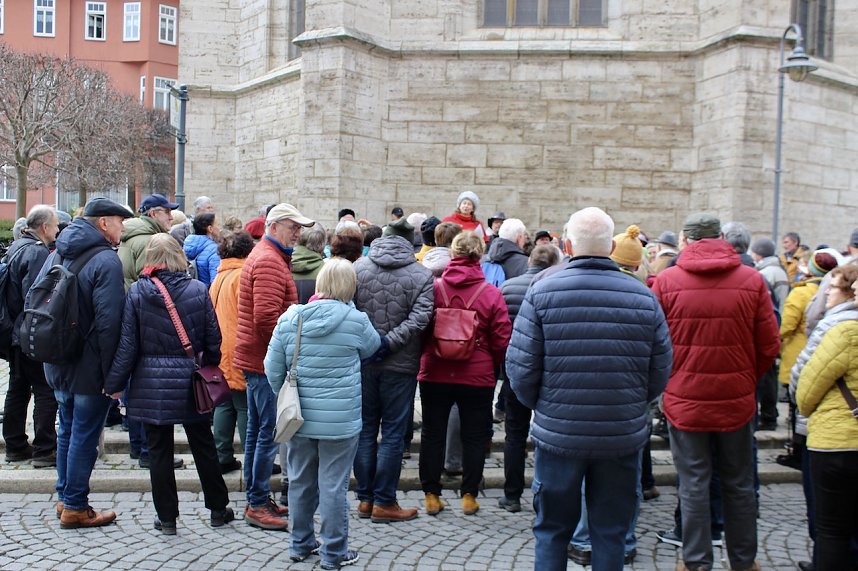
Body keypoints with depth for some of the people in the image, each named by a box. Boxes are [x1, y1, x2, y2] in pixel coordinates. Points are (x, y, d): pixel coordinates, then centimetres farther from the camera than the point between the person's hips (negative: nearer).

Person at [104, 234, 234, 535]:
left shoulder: (136, 291, -6)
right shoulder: (198, 290, -5)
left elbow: (128, 343, -5)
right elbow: (213, 340, -2)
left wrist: (115, 383, 4)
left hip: (150, 383, -1)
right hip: (190, 382, 1)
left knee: (159, 450, 9)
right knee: (203, 446, 13)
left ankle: (167, 517, 15)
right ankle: (218, 509, 24)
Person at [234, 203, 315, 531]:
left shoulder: (267, 256, 19)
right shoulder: (269, 261, -16)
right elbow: (267, 318, -25)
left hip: (257, 359, 11)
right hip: (267, 360, -11)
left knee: (257, 431, 15)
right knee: (270, 432, -5)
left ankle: (257, 500, 25)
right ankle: (259, 505, 3)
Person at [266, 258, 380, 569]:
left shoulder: (289, 318, -4)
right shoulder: (355, 320, -12)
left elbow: (273, 369, 1)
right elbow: (372, 347, 9)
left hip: (299, 417, 4)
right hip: (340, 421, -4)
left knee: (301, 481, 17)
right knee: (334, 485, 5)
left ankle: (301, 543, 32)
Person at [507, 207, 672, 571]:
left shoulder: (542, 292, -9)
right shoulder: (644, 298, -2)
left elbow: (520, 366, -9)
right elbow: (661, 371, 2)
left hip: (558, 434, -1)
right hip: (623, 437, 2)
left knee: (551, 531, 15)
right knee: (611, 534, 15)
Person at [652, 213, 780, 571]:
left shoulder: (666, 282, -9)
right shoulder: (752, 280, -5)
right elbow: (770, 345, -1)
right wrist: (748, 379, 15)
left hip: (685, 399, -1)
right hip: (737, 400, 2)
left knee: (693, 484, 8)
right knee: (739, 484, 15)